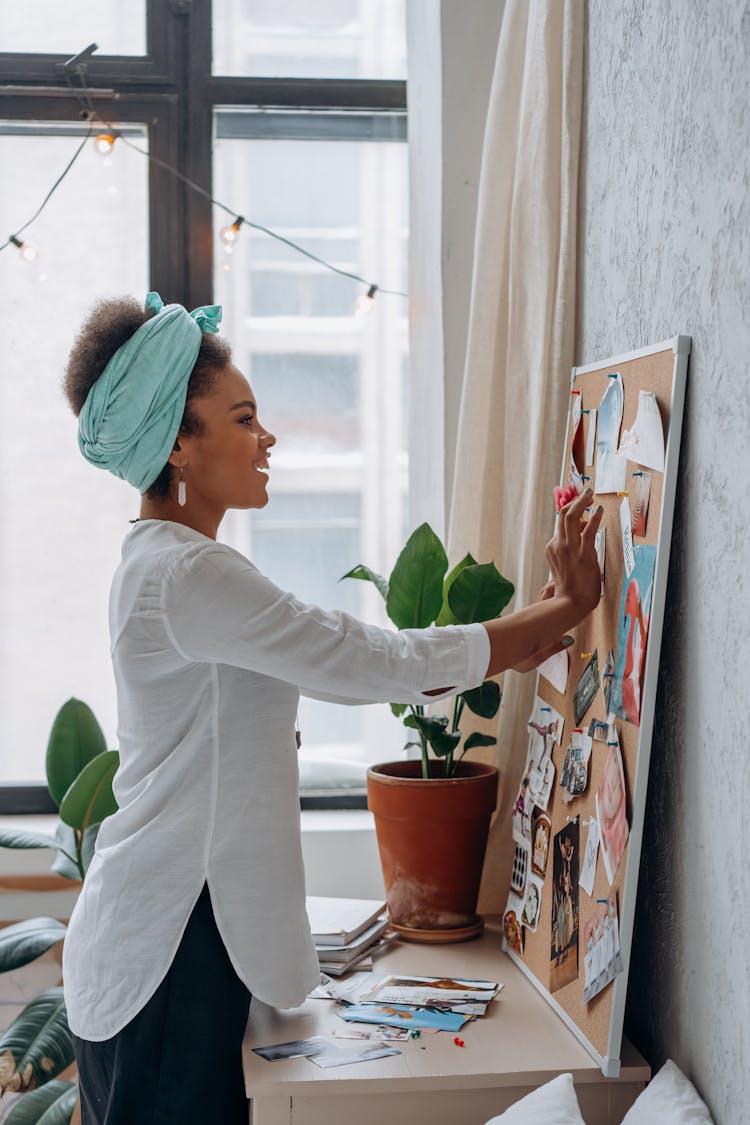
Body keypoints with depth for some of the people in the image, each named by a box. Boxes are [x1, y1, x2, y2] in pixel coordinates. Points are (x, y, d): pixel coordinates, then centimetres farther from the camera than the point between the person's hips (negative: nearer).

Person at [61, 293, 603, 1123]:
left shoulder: (163, 564, 12)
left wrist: (532, 640, 6)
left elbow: (348, 669, 11)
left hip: (163, 925, 10)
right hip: (171, 950, -10)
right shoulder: (188, 574, -20)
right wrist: (568, 607, -12)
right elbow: (385, 665, -22)